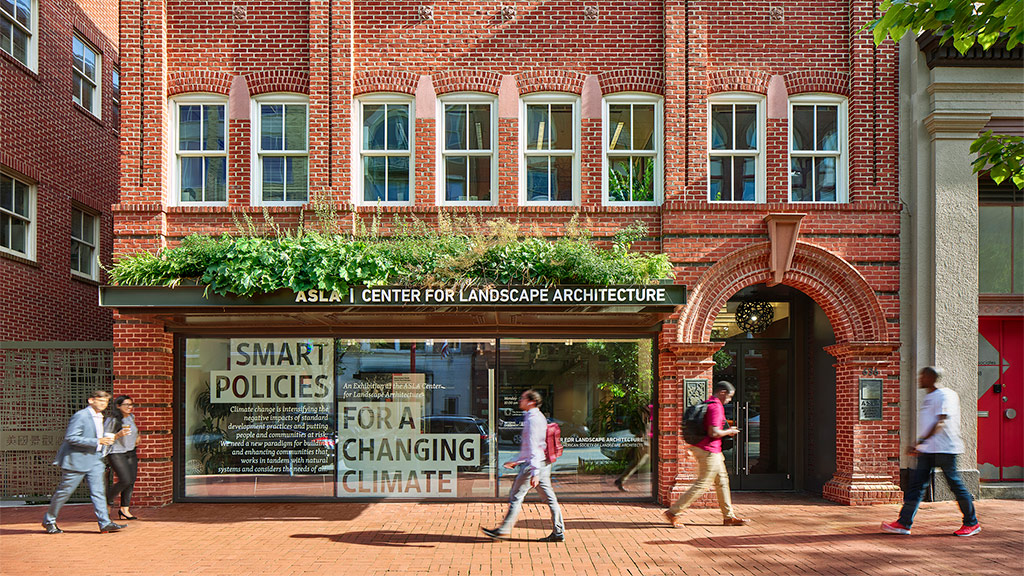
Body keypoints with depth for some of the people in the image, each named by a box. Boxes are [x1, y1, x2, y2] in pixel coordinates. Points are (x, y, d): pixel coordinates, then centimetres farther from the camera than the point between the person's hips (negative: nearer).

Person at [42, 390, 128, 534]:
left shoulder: (99, 417, 14)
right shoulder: (81, 416, -15)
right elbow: (70, 437, -22)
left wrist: (106, 440, 10)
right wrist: (97, 441, -24)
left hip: (95, 460, 8)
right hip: (76, 460, -7)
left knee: (98, 491, -1)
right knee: (64, 491, 5)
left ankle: (105, 523, -5)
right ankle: (49, 520, 22)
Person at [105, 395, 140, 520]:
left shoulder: (131, 417, 10)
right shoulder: (111, 420, -10)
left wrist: (136, 438, 14)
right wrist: (118, 435, -23)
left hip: (131, 453, 7)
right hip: (116, 453, -7)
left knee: (131, 481, 1)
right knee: (125, 480, -16)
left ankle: (125, 510, 10)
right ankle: (108, 499, 11)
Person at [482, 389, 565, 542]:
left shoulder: (533, 419, -15)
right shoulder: (539, 417, 17)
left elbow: (534, 448, -22)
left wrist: (535, 473, -26)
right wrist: (516, 461, 30)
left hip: (533, 465, -10)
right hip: (543, 464, 10)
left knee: (516, 496, 0)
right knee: (550, 498, 7)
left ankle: (504, 530, 7)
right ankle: (559, 532, 8)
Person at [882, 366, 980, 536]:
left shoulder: (945, 395, -11)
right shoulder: (929, 398, 18)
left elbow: (940, 423, -21)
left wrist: (919, 442, -27)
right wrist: (918, 446, 25)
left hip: (945, 449, -8)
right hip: (927, 450, 9)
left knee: (955, 484, 0)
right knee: (916, 484, 1)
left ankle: (972, 523, 16)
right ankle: (904, 523, -2)